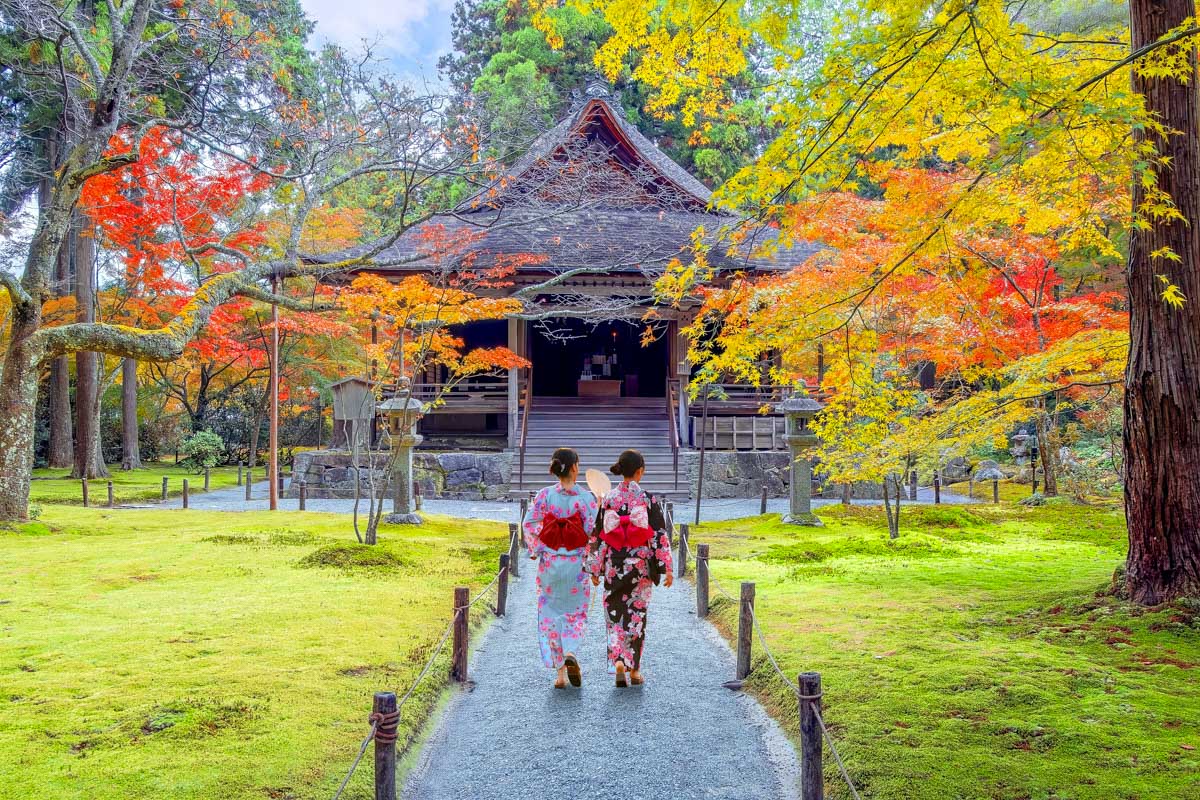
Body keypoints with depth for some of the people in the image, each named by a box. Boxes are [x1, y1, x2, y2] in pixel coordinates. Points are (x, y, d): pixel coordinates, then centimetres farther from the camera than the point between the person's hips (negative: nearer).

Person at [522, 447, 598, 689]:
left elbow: (528, 524, -7)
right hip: (577, 565, -1)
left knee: (551, 614, 12)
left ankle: (560, 672, 11)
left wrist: (537, 551, 4)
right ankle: (570, 653, -12)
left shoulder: (545, 495, -5)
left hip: (549, 563, 1)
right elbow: (593, 531, -11)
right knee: (576, 612, 15)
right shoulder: (585, 497, -9)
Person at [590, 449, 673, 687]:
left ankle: (618, 661, -10)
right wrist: (667, 567, -2)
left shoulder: (608, 499, -3)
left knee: (615, 616, 9)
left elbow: (599, 537, 0)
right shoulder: (648, 499, -8)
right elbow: (659, 535, -8)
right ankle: (634, 670, 16)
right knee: (637, 616, 11)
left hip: (614, 567, 1)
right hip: (642, 565, -1)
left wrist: (595, 569, 8)